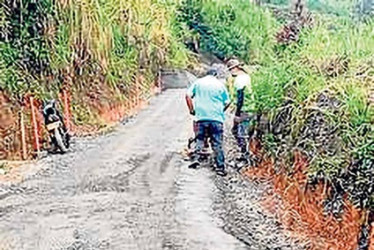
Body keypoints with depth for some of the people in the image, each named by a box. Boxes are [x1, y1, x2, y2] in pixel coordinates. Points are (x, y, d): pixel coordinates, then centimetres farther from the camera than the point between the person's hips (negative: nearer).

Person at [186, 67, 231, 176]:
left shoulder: (198, 82, 9)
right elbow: (227, 102, 6)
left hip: (201, 117, 1)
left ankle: (196, 158, -8)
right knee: (217, 143, 3)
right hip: (217, 118, -1)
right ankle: (220, 167, 2)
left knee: (199, 139, 11)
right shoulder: (220, 84, 7)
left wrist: (191, 109, 8)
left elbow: (188, 95, 0)